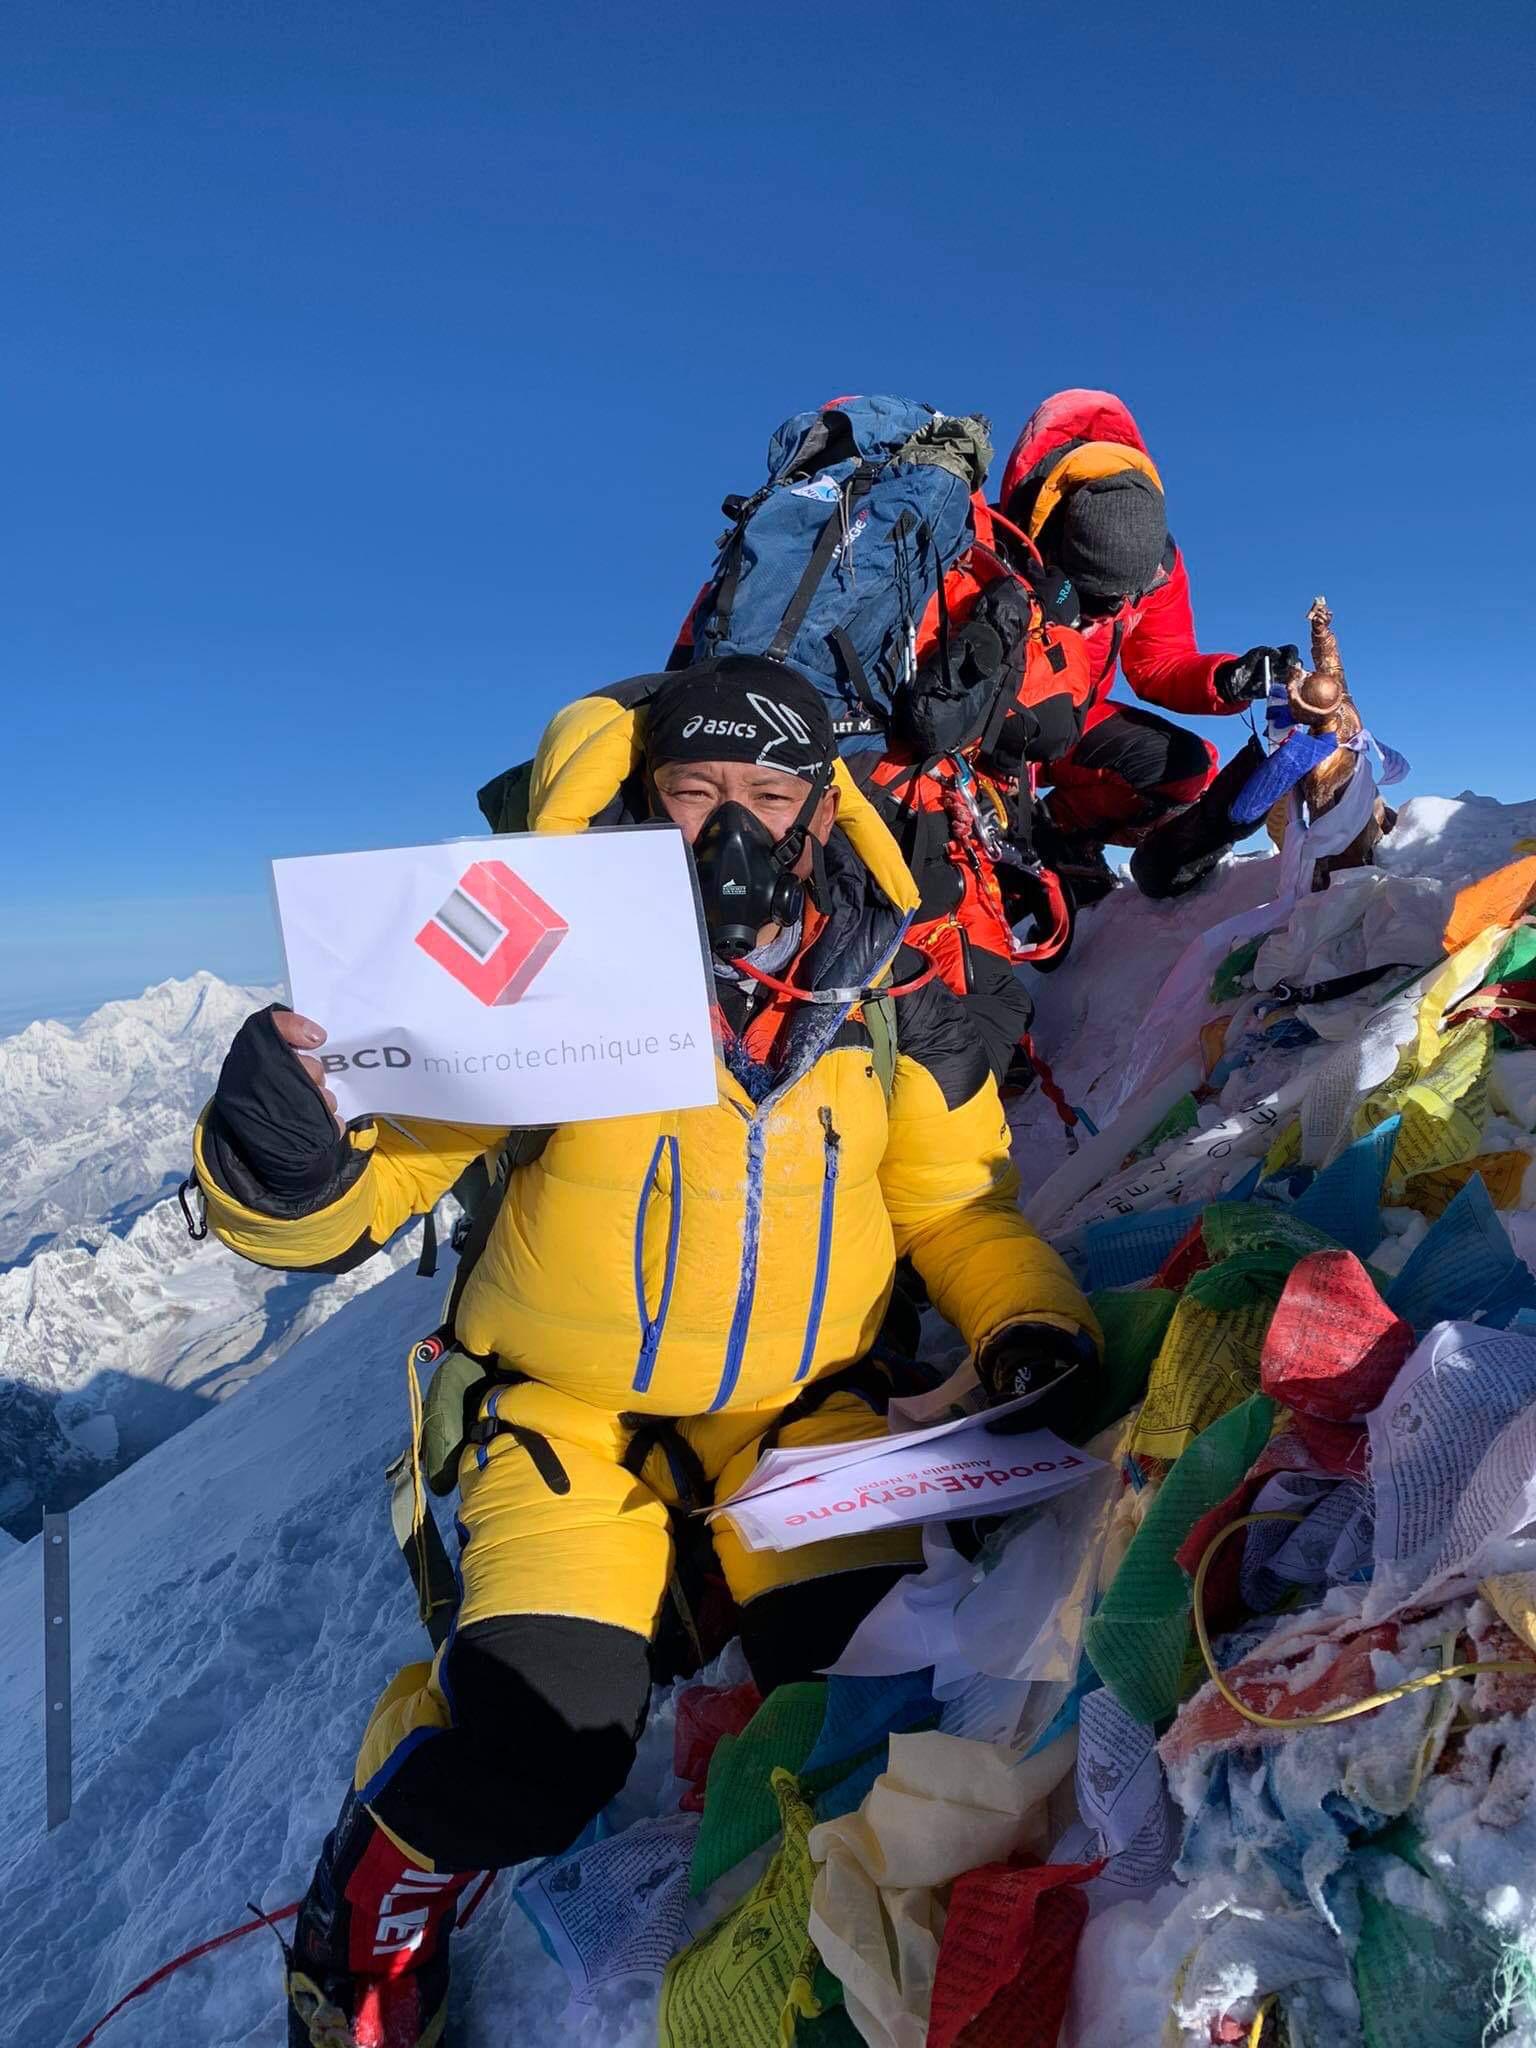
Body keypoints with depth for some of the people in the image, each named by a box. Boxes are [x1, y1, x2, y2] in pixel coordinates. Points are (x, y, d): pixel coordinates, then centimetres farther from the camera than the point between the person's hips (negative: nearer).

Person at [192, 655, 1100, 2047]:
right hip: (575, 1408, -2)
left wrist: (1028, 1327, -8)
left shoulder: (893, 998, -1)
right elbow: (386, 1150, -12)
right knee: (534, 1753, -16)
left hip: (806, 1407, 3)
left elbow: (958, 1202, 8)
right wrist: (284, 1159, -33)